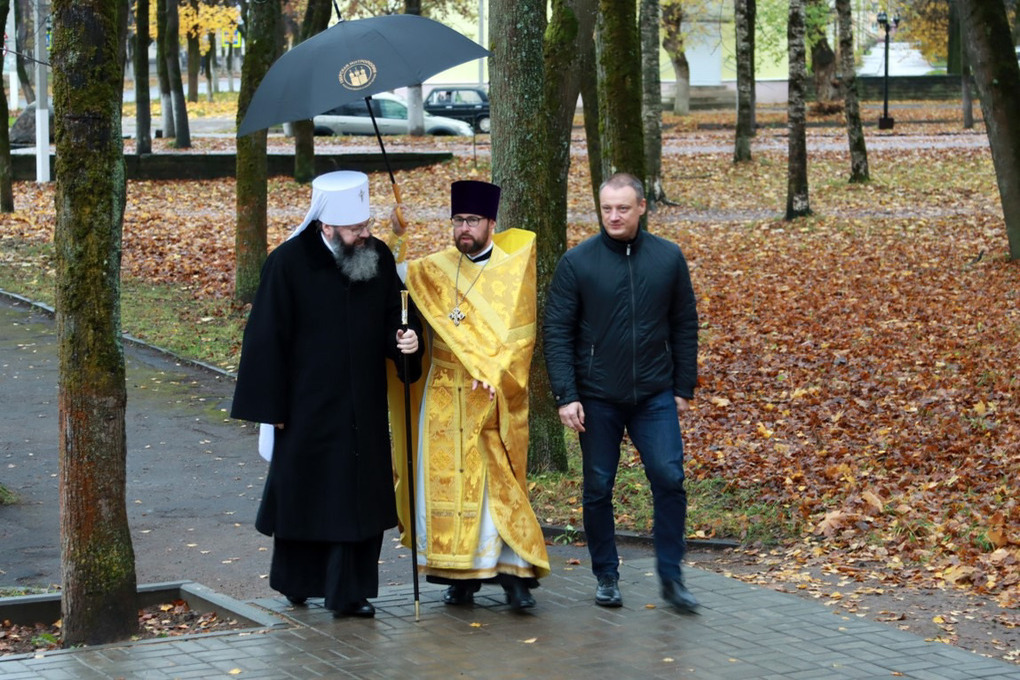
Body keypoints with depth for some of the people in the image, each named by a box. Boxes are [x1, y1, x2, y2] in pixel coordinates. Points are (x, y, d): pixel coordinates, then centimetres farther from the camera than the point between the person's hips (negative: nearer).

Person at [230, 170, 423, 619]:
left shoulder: (379, 258, -1)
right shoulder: (289, 263, -12)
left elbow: (391, 318, 9)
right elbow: (267, 338, -8)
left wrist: (403, 339, -15)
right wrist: (272, 406, -8)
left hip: (363, 409, 3)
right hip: (307, 408, -3)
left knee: (360, 496, 4)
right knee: (302, 494, 9)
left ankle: (351, 591, 13)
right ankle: (296, 581, 28)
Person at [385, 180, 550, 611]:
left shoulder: (514, 271, 0)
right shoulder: (431, 270, 7)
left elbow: (520, 335, -7)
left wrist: (495, 371, -19)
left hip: (498, 400, -2)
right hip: (445, 398, 2)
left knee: (502, 486, -2)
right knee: (449, 481, 2)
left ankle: (514, 574, 3)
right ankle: (460, 575, 9)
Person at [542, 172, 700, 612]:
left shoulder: (668, 258, 2)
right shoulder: (577, 262, -3)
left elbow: (684, 327, 8)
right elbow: (557, 332, -3)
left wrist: (684, 388, 5)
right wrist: (566, 395, -10)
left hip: (656, 396, 1)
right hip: (597, 398, 0)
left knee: (669, 478, -9)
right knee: (598, 489, 6)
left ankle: (671, 577, 3)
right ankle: (606, 577, 21)